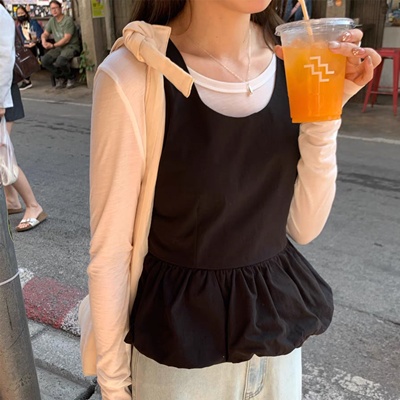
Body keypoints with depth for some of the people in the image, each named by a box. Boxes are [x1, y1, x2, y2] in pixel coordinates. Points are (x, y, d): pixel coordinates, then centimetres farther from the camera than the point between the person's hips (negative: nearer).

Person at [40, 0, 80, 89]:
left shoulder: (68, 20, -10)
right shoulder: (52, 21, 11)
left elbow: (66, 39, -17)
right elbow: (45, 33, 15)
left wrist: (53, 45, -21)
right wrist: (44, 40, -11)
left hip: (71, 46, -7)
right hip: (59, 47, 7)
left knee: (60, 61, -34)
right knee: (44, 60, -15)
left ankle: (71, 78, -3)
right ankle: (61, 77, 5)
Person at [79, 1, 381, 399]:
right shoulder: (133, 76, -21)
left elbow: (304, 226, -3)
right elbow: (110, 250, -13)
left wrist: (325, 114, -16)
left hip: (276, 324, 5)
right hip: (179, 339, -4)